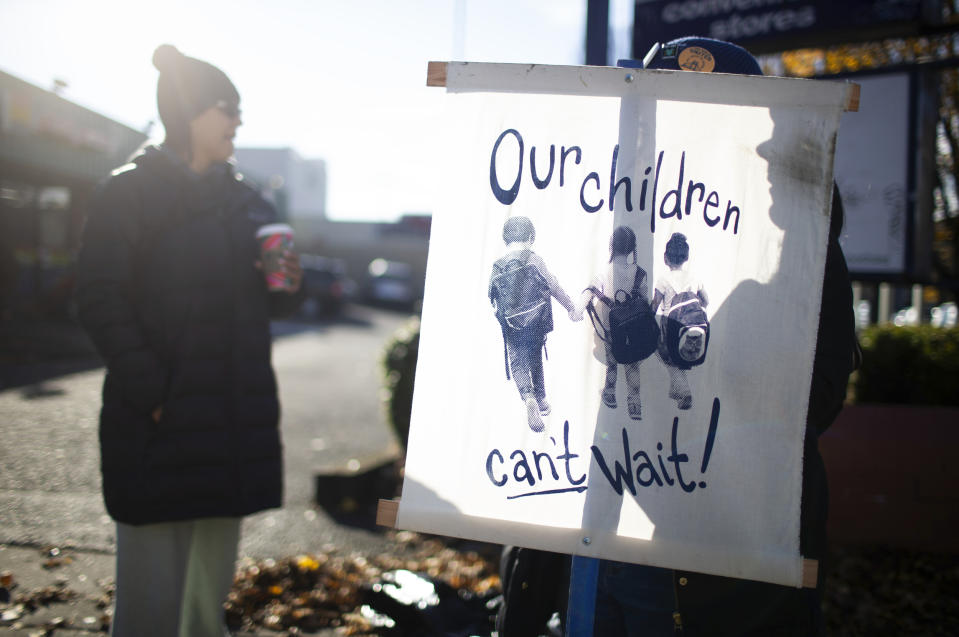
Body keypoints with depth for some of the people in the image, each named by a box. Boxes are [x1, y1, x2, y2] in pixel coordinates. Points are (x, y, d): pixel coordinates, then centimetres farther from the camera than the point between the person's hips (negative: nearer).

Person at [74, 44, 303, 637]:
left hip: (236, 422, 6)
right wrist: (151, 393, -17)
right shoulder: (128, 194, -2)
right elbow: (102, 302, -9)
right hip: (158, 424, -6)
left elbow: (265, 301, 21)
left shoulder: (247, 201, 16)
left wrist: (288, 285, -3)